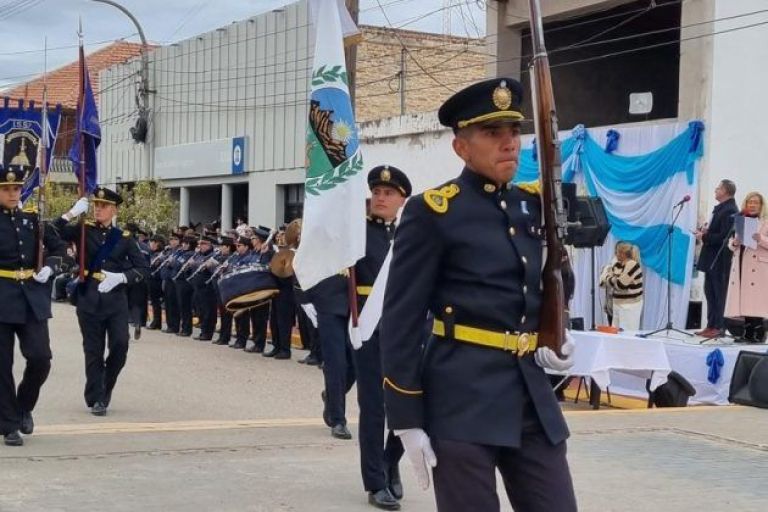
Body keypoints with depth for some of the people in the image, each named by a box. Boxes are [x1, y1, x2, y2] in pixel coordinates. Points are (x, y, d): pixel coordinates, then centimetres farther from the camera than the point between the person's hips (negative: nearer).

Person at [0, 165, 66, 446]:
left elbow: (58, 247, 17)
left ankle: (24, 407, 23)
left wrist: (48, 268, 0)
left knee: (40, 358, -4)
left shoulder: (32, 217, 7)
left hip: (33, 298, 3)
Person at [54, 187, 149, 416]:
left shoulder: (124, 237, 6)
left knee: (120, 345, -8)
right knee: (93, 350, 2)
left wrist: (120, 277, -14)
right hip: (89, 299, 0)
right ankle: (96, 399, 11)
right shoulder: (84, 230, 6)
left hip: (116, 298, 0)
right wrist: (72, 213, -15)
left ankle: (107, 386, 18)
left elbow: (143, 268, 2)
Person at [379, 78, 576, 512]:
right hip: (462, 400, -6)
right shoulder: (432, 212, -7)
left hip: (532, 395, 6)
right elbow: (401, 322, -9)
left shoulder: (534, 205, 11)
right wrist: (407, 419, -12)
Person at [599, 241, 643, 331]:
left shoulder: (632, 265, -14)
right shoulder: (617, 265, 10)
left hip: (630, 306, -9)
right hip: (617, 305, 9)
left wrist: (608, 276, -6)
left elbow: (620, 284, -21)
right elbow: (604, 283, 16)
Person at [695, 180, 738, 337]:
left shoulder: (730, 211, -16)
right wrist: (706, 232, 4)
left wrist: (704, 237, -15)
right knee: (710, 292, 12)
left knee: (719, 293, -2)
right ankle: (711, 325, 17)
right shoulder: (719, 208, 13)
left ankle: (718, 327, 3)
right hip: (712, 259, 10)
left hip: (720, 260, -10)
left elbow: (724, 237, -22)